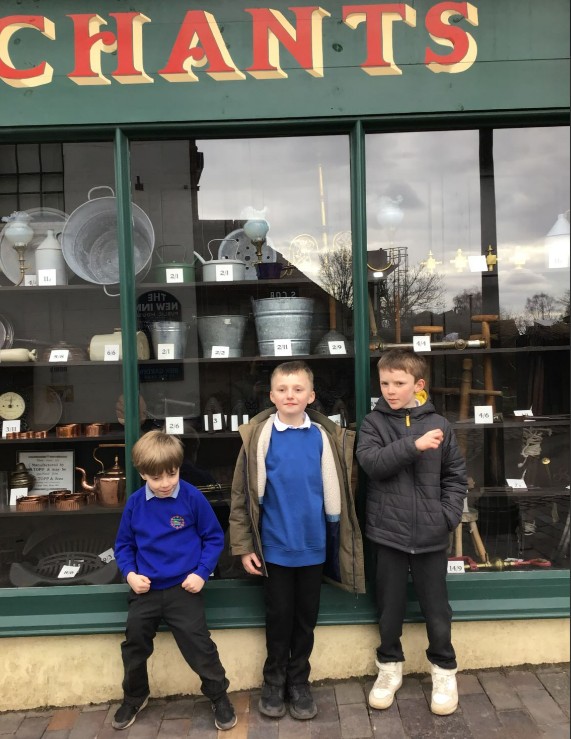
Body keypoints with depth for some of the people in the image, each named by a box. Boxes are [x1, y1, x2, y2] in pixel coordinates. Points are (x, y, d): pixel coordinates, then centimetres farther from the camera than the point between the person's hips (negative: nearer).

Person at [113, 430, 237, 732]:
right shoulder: (135, 503, -5)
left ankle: (219, 697, 23)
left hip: (184, 589, -4)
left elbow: (214, 538, -4)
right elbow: (123, 544, 9)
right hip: (145, 590, 4)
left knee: (199, 646, -1)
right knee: (134, 646, 17)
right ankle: (134, 697, 43)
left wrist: (202, 573, -12)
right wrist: (130, 574, -6)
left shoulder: (192, 498, -14)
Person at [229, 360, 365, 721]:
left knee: (306, 617, 15)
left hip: (313, 545, 2)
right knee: (278, 617, 12)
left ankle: (299, 682, 33)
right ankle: (274, 682, 32)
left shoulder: (325, 436, -4)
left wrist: (339, 539, 4)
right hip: (276, 545, -1)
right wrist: (244, 546, -6)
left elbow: (334, 492, 2)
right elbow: (243, 495, -5)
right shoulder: (259, 436, -9)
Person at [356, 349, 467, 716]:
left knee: (436, 606, 12)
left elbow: (456, 475, 4)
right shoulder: (373, 422, -3)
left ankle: (444, 670, 33)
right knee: (390, 606, 15)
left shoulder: (438, 424, -1)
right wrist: (413, 446, -26)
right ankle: (390, 666, 35)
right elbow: (371, 462, -18)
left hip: (431, 534, 0)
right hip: (389, 532, 0)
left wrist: (449, 514, -6)